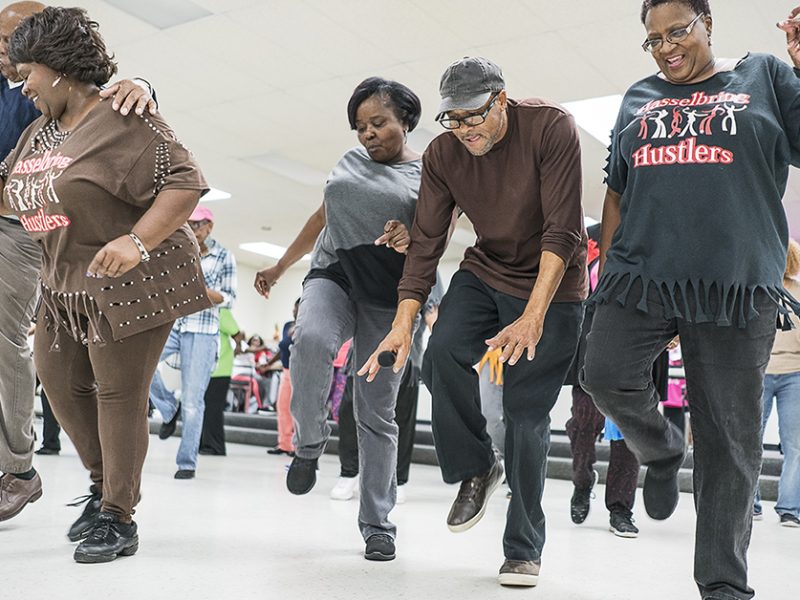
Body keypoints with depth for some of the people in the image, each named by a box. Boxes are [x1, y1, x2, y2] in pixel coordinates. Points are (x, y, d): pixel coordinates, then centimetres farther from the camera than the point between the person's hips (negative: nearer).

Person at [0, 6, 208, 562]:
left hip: (132, 282, -9)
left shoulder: (123, 121, -14)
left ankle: (119, 520, 8)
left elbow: (185, 183, -21)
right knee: (59, 380, 13)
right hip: (66, 283, 9)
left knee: (118, 394, -4)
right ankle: (105, 485, 31)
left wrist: (136, 241, -30)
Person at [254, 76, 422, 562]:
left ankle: (378, 524, 8)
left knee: (377, 411, -2)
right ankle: (309, 442, -8)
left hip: (388, 295, -2)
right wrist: (279, 268, 30)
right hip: (334, 273, 3)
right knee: (312, 339, -32)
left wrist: (413, 239, -22)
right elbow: (321, 220, 27)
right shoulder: (350, 162, 19)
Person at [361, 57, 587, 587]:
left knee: (526, 412, -6)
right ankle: (476, 469, 1)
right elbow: (426, 245, -8)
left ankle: (524, 550, 10)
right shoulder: (442, 154, -7)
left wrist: (534, 315, -33)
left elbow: (562, 233, -24)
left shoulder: (552, 127, -20)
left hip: (552, 285, -4)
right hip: (486, 273, 4)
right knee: (444, 353, -25)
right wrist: (403, 322, -18)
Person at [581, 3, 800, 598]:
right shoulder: (639, 98, 18)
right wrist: (606, 268, 14)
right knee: (606, 377, -17)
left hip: (737, 285, -2)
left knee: (730, 438, 0)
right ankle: (662, 451, 18)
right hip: (640, 276, 3)